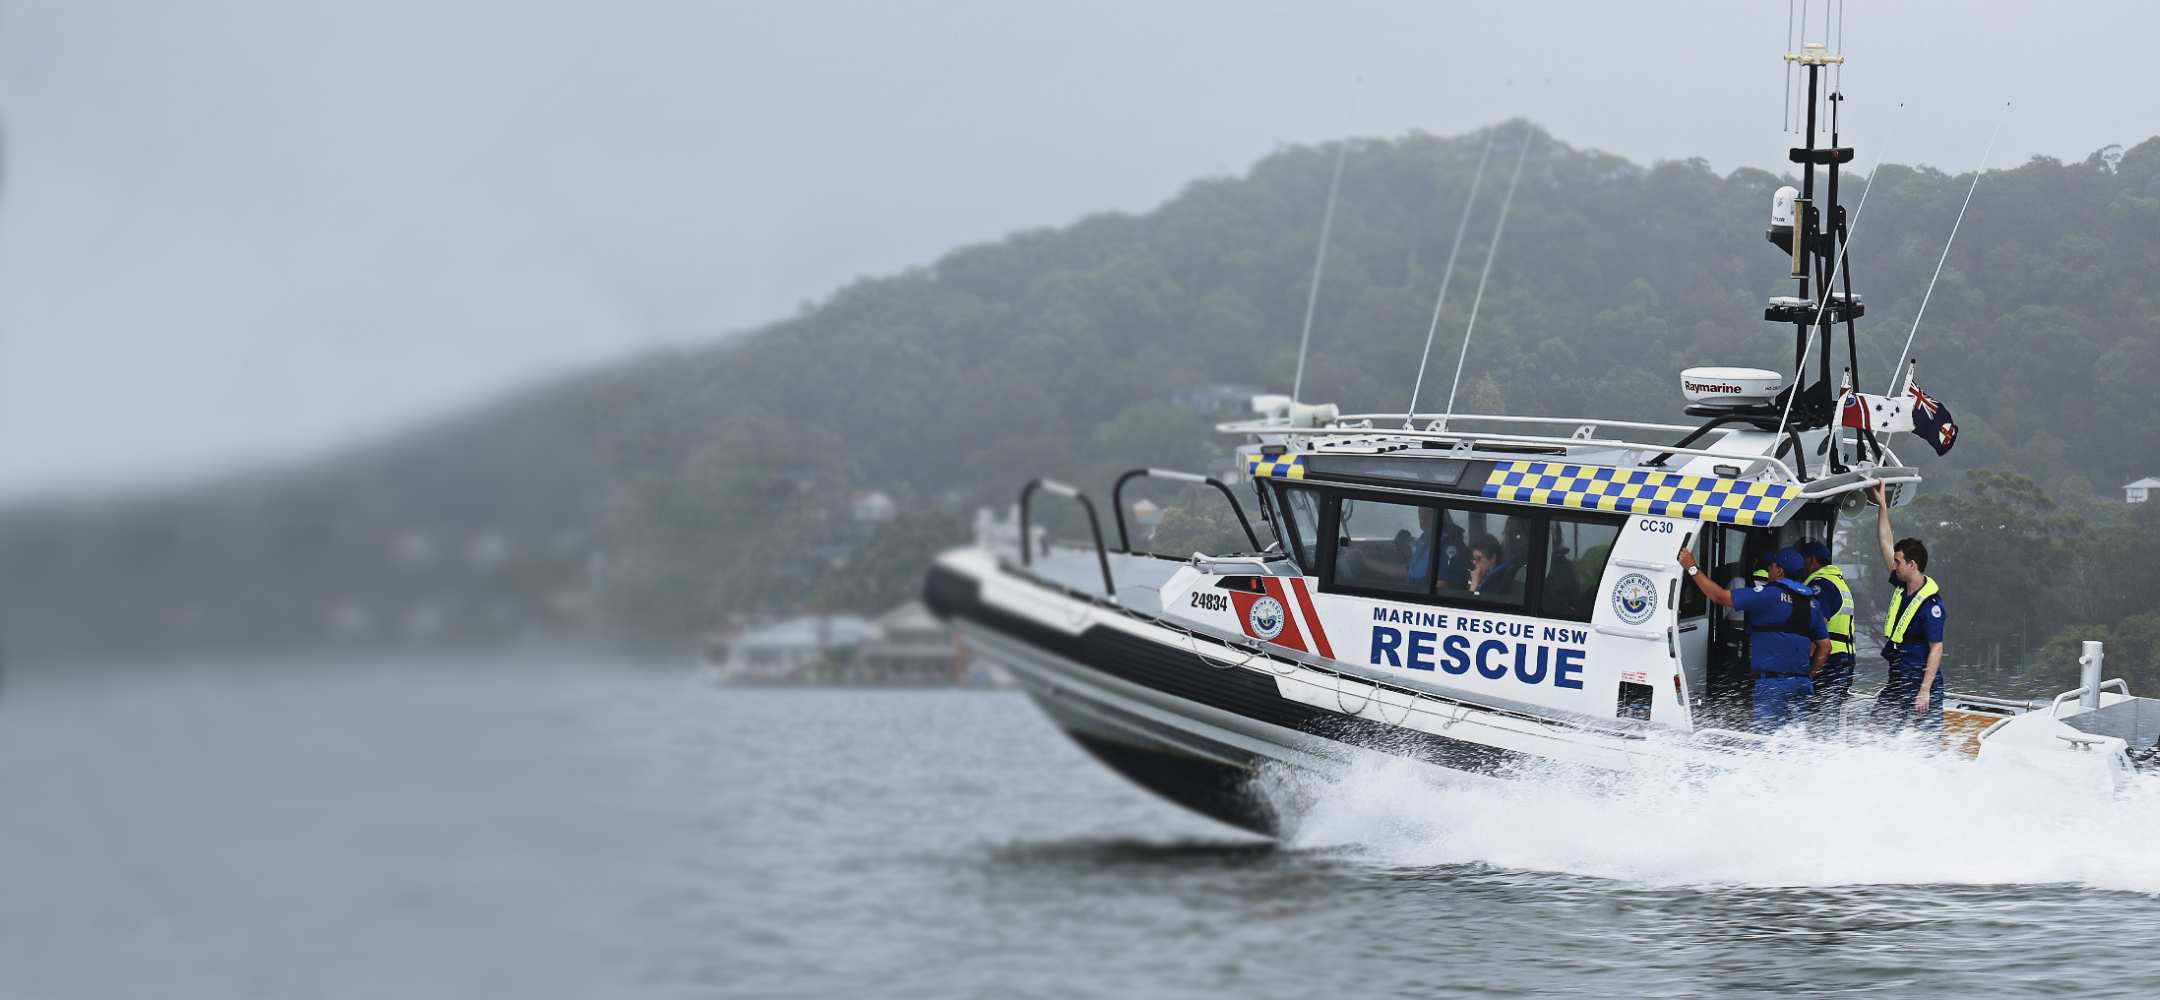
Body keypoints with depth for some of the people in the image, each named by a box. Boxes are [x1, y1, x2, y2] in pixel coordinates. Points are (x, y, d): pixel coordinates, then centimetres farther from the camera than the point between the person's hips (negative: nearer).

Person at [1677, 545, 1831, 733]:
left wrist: (1693, 569, 1)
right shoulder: (1811, 602, 14)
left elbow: (1719, 596, -7)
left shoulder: (1769, 594, -8)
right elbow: (1825, 646, 18)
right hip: (1801, 685, 7)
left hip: (1773, 684, -7)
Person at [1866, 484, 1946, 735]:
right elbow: (1886, 543, 16)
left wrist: (1925, 690, -24)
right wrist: (1881, 505, 17)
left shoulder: (1931, 604, -17)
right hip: (1896, 681, 8)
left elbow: (1936, 649, -19)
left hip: (1921, 683, -8)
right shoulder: (1901, 587, 6)